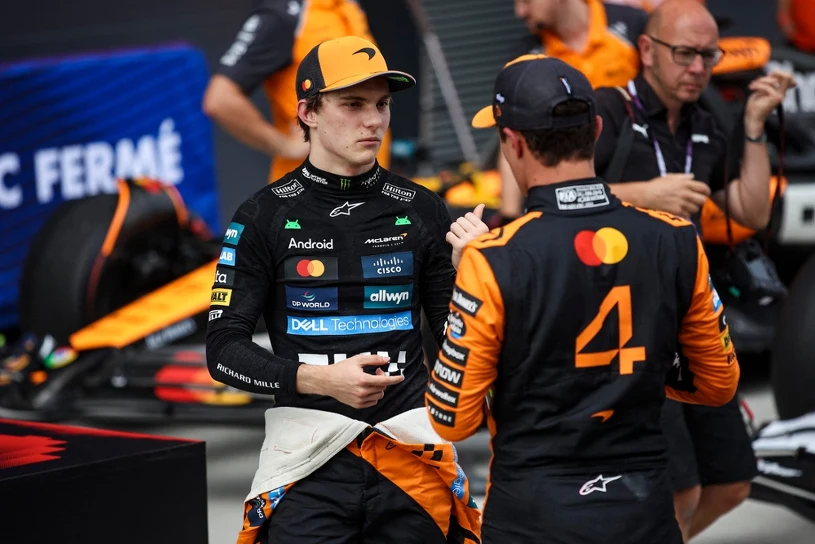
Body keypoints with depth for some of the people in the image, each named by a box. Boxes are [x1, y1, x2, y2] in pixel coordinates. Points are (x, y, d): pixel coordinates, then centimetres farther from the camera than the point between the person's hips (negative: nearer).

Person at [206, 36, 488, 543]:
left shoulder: (422, 210, 5)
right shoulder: (265, 216, -1)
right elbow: (225, 349, -2)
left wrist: (465, 271, -11)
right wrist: (319, 377, -17)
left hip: (411, 448, 2)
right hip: (309, 459, -2)